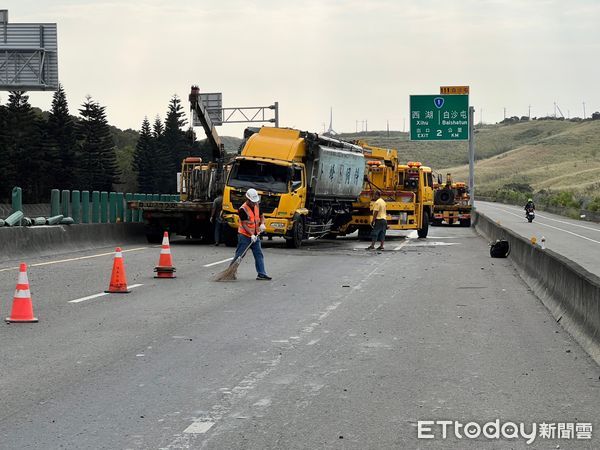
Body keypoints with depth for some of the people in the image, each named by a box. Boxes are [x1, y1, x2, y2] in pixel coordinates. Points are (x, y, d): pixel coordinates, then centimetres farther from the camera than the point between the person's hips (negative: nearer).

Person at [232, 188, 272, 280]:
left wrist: (262, 224, -4)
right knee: (239, 255, -3)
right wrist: (251, 234, -26)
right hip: (244, 235, -7)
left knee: (259, 254, 2)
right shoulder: (243, 209, -17)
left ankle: (261, 273, 3)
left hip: (255, 235, 7)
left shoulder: (256, 206, 6)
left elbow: (261, 216, 18)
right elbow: (244, 224, -19)